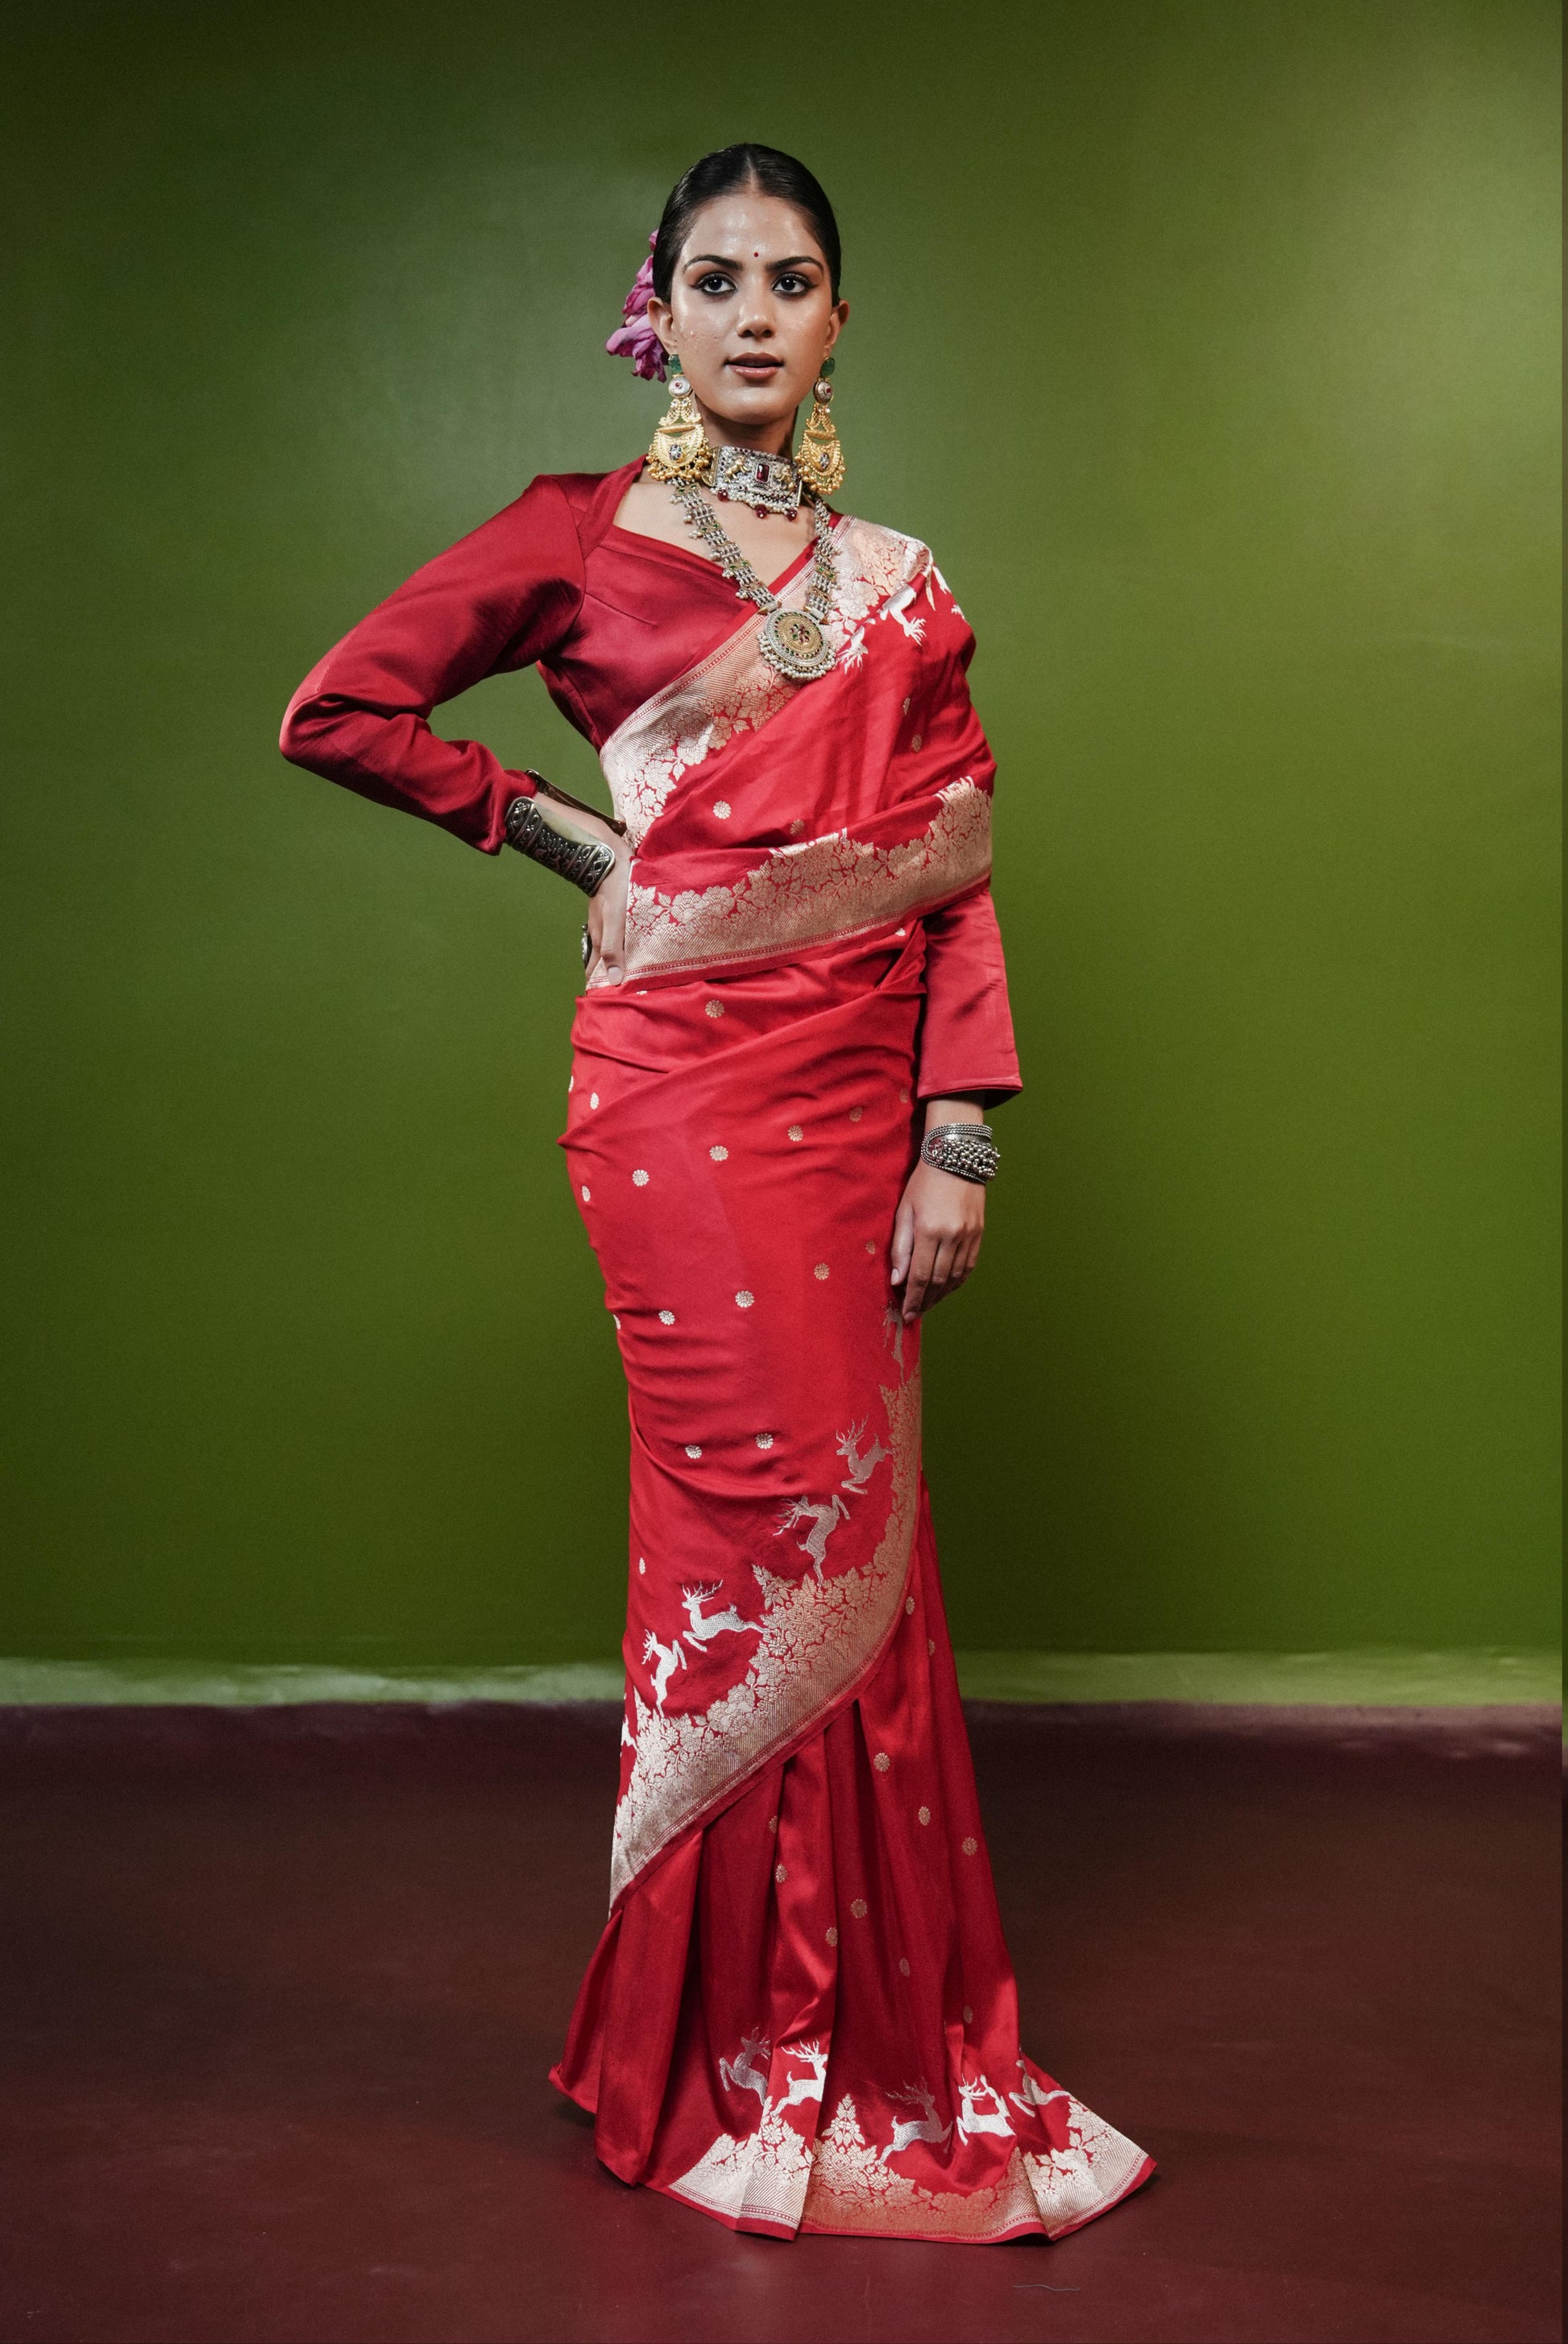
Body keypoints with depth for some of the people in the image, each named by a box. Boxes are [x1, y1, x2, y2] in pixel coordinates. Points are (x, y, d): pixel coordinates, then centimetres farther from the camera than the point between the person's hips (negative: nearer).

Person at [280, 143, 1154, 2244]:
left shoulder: (898, 588, 14)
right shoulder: (580, 538, 4)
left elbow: (958, 877, 7)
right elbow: (335, 712, 5)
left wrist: (962, 1141, -2)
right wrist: (560, 830, 4)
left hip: (863, 1096, 4)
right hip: (689, 1093, -4)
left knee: (842, 1546, 8)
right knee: (782, 1534, -4)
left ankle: (859, 2026, 24)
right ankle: (747, 2067, 14)